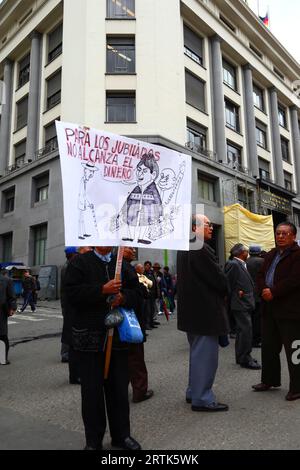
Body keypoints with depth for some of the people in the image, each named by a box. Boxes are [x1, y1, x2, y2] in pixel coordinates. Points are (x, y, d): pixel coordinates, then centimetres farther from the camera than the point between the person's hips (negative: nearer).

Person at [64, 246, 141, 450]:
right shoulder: (80, 262, 1)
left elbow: (136, 291, 8)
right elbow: (72, 292, -11)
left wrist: (122, 297, -13)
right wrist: (102, 290, -19)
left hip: (118, 335, 3)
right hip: (89, 337, -3)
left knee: (119, 388, 11)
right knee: (92, 390, 7)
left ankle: (121, 435, 29)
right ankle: (93, 440, 24)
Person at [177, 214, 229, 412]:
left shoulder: (184, 249, 10)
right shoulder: (202, 249, -21)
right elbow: (219, 278, -19)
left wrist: (220, 292, 14)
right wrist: (223, 292, 3)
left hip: (191, 309, 10)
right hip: (206, 311, -10)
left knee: (198, 352, 21)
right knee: (206, 354, 1)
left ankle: (194, 392, 33)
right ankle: (202, 399, 12)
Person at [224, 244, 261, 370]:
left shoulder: (242, 264, 16)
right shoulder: (232, 264, -15)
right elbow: (227, 282, -19)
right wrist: (236, 294, -12)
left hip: (245, 303, 10)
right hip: (240, 303, -10)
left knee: (242, 330, 15)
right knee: (246, 329, -8)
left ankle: (241, 357, 25)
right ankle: (245, 359, 1)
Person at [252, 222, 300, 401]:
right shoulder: (271, 255, 16)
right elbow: (261, 276, 13)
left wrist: (273, 291, -19)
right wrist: (264, 290, -7)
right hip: (270, 309, 8)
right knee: (268, 346, 17)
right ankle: (270, 380, 33)